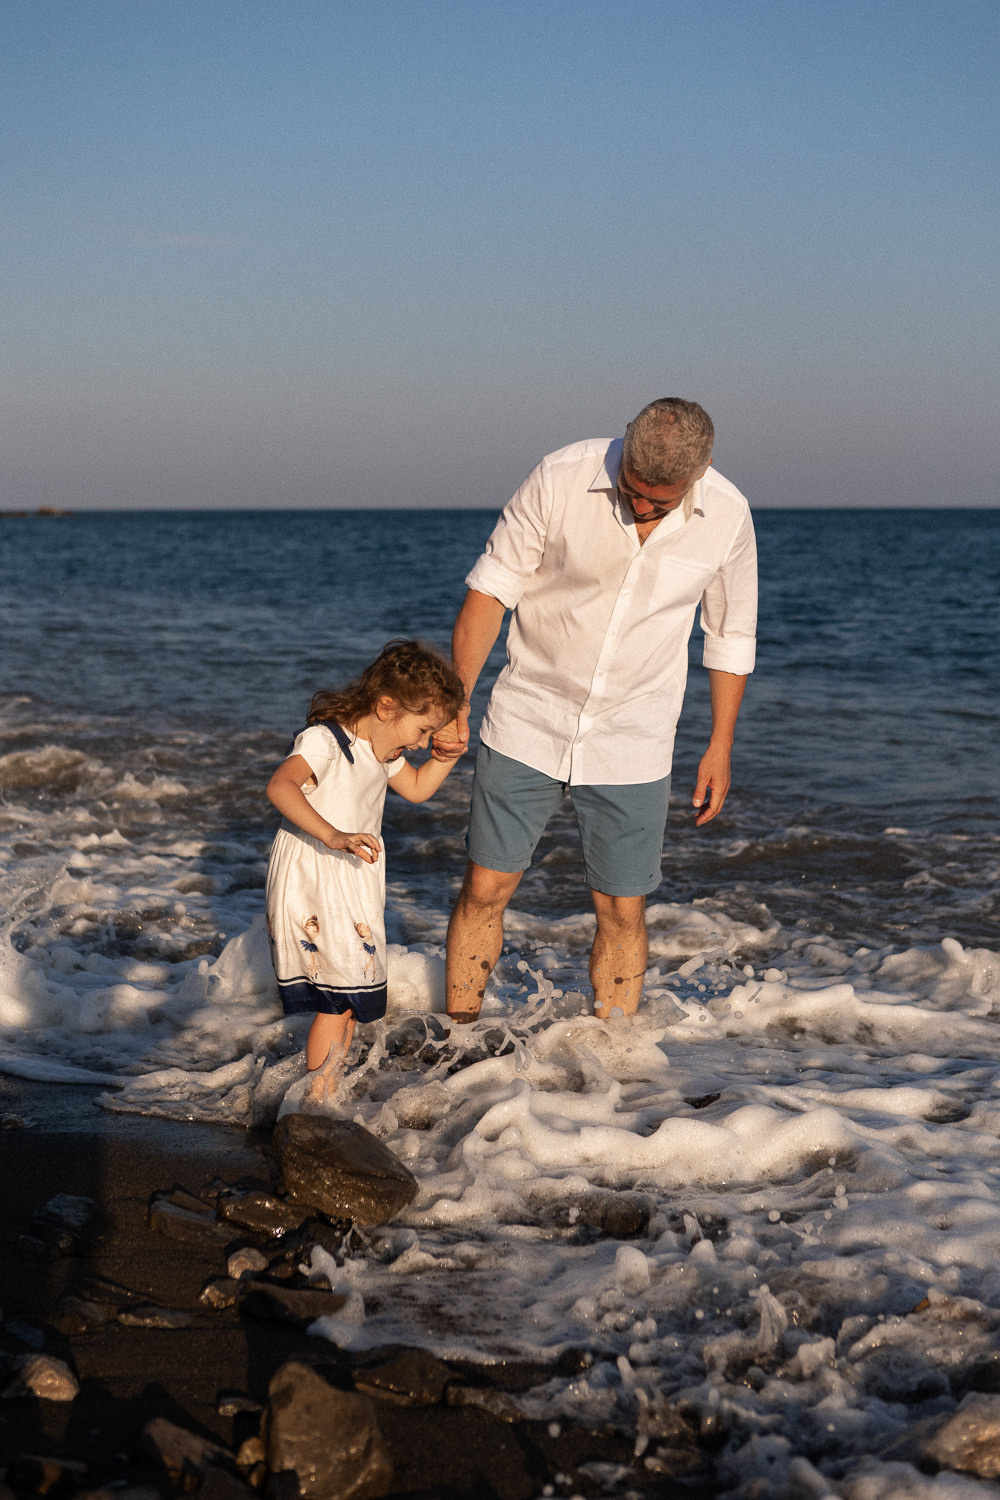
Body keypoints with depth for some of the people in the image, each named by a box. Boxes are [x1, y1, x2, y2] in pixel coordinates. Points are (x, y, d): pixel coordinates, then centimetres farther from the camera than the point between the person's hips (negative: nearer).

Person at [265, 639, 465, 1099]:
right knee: (338, 999, -9)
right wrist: (334, 836, -50)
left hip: (355, 886, 9)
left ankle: (330, 1088, 26)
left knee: (351, 998, 15)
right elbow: (280, 786, -39)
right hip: (313, 884, -9)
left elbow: (416, 788, 25)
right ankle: (316, 1098, -1)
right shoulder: (324, 741, -22)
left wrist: (445, 758, 6)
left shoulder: (384, 750, 8)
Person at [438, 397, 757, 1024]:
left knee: (623, 913, 2)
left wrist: (721, 747, 5)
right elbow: (491, 589, -9)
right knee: (485, 889, 2)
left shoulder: (727, 517, -11)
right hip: (528, 720, 0)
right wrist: (454, 700, -17)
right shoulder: (562, 478, -17)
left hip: (632, 742, 1)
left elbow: (731, 635, 4)